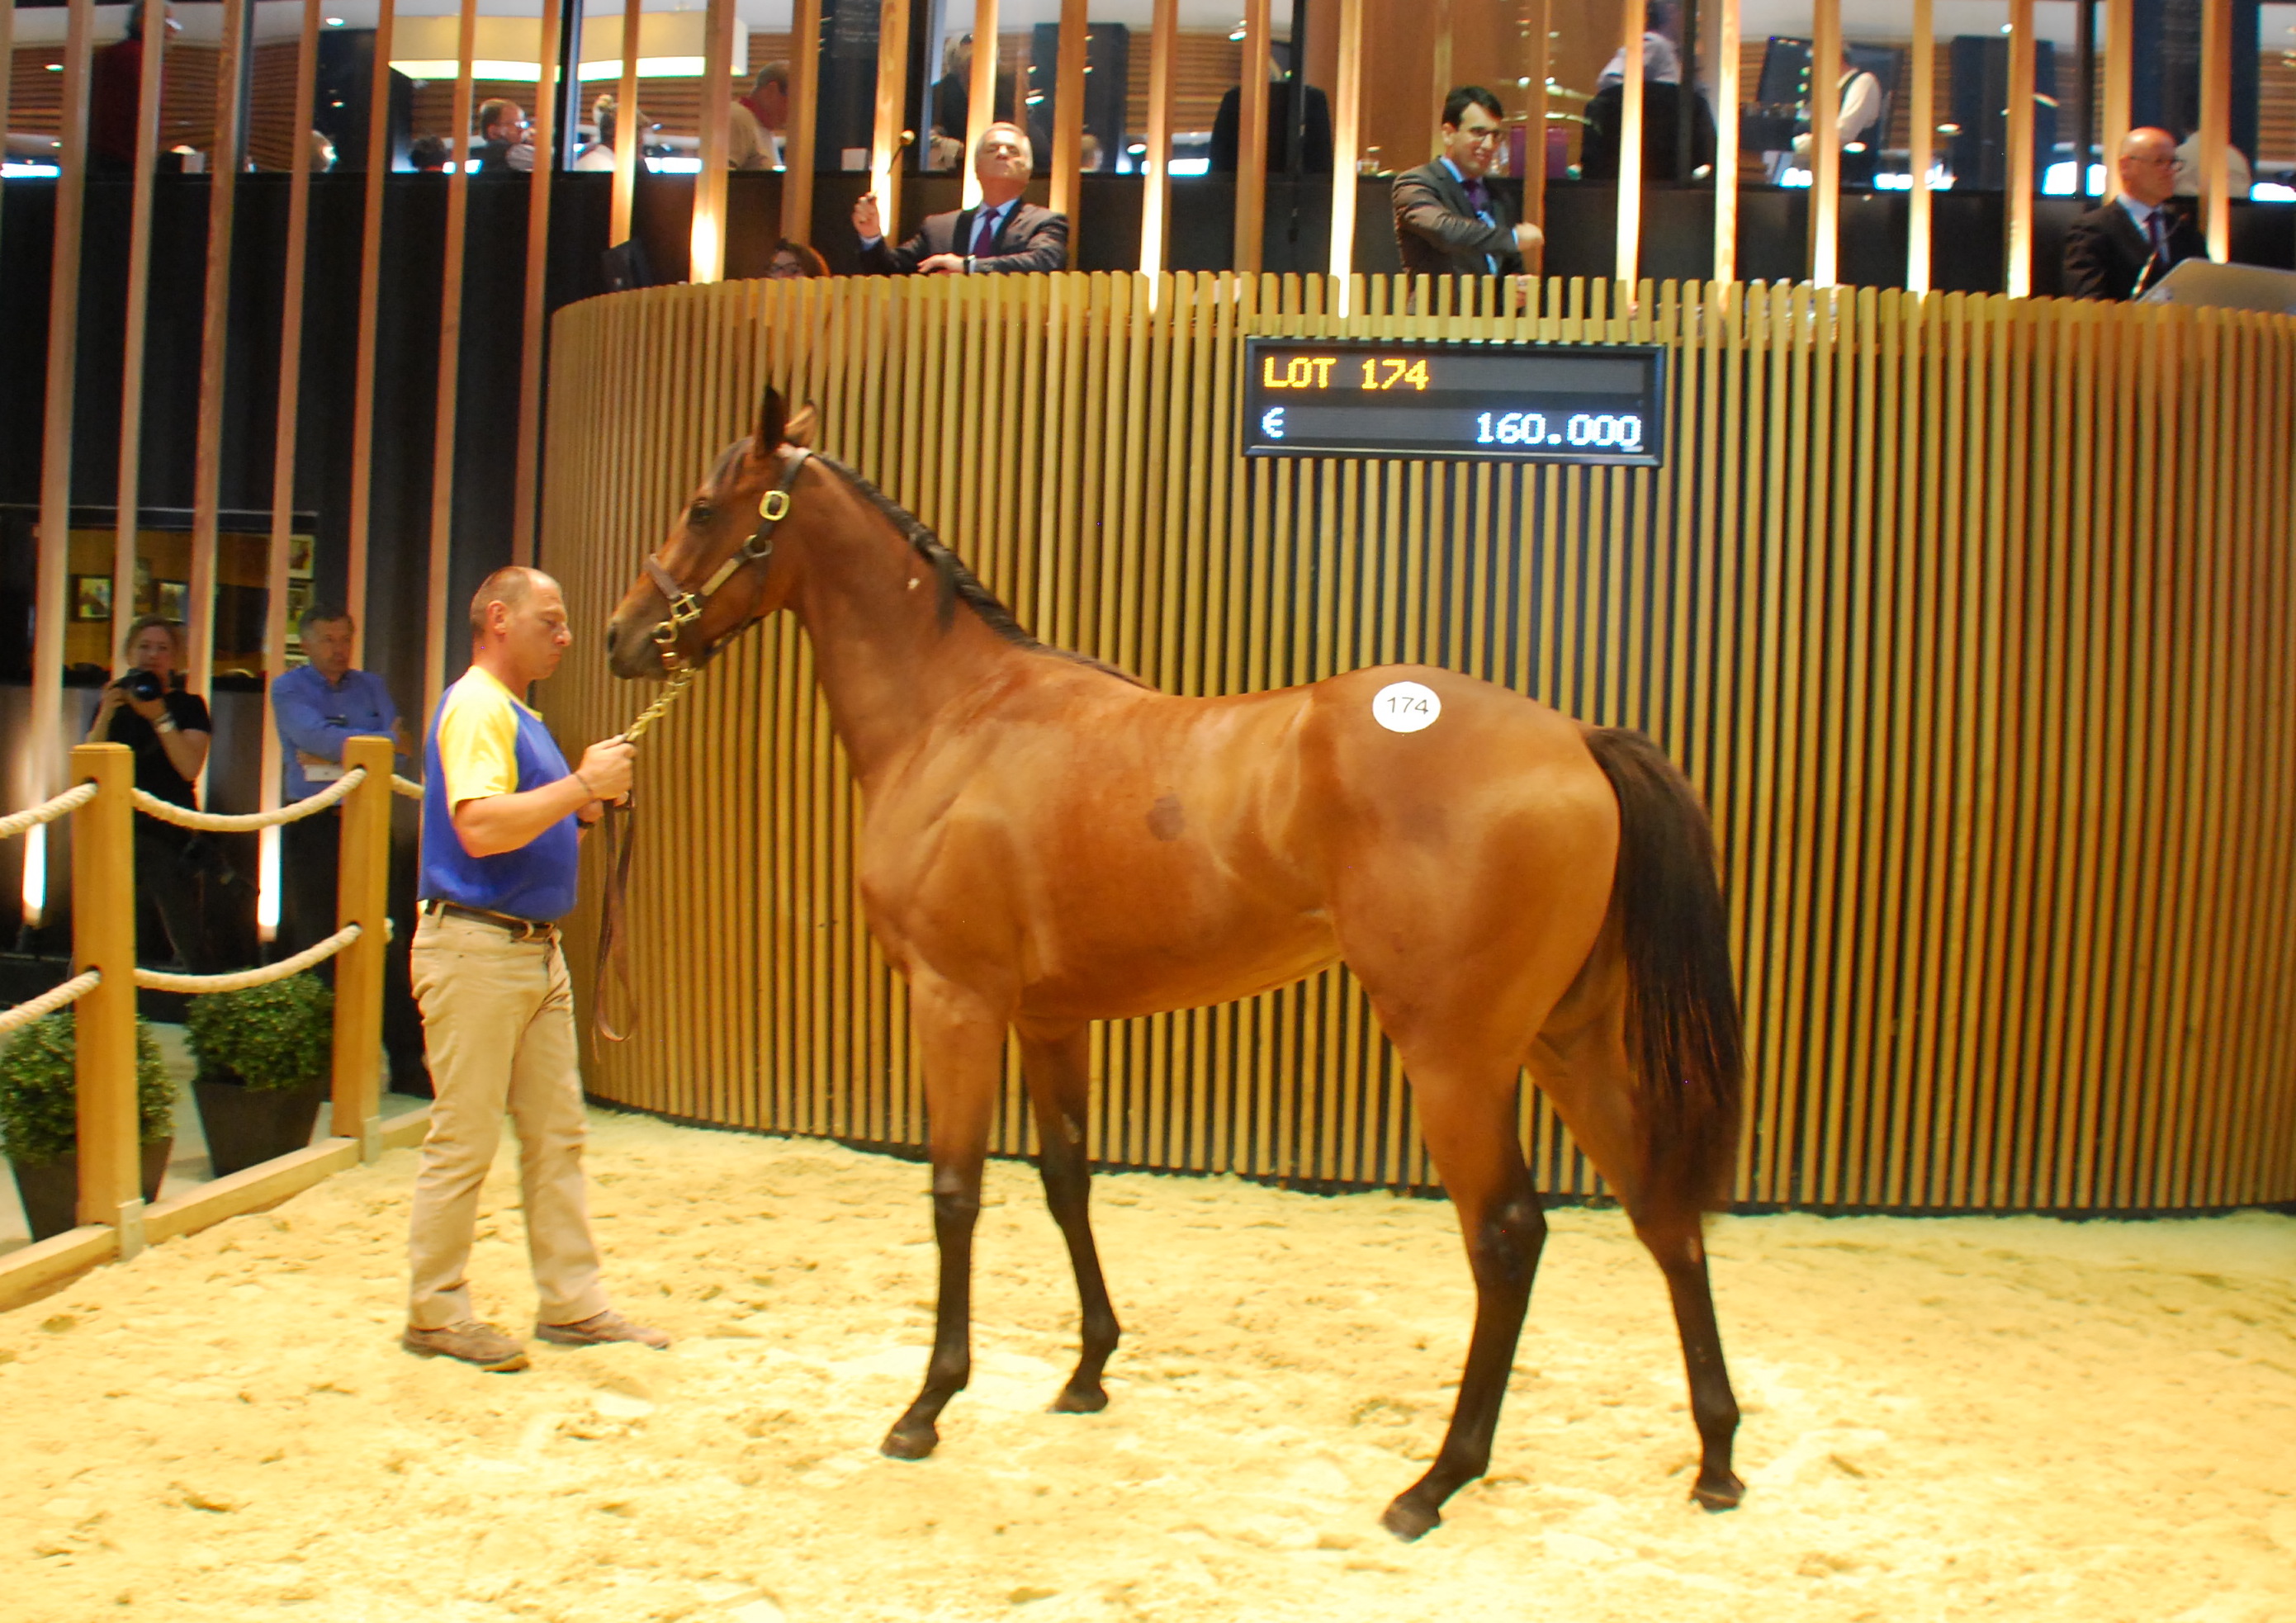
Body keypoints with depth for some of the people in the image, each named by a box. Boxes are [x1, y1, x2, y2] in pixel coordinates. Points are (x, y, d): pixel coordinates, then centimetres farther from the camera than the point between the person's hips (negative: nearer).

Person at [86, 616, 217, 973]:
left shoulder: (189, 706, 5)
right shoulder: (113, 701, 13)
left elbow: (190, 767, -10)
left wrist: (160, 717, -18)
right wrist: (106, 715, -10)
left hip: (170, 837, -3)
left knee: (190, 943, -3)